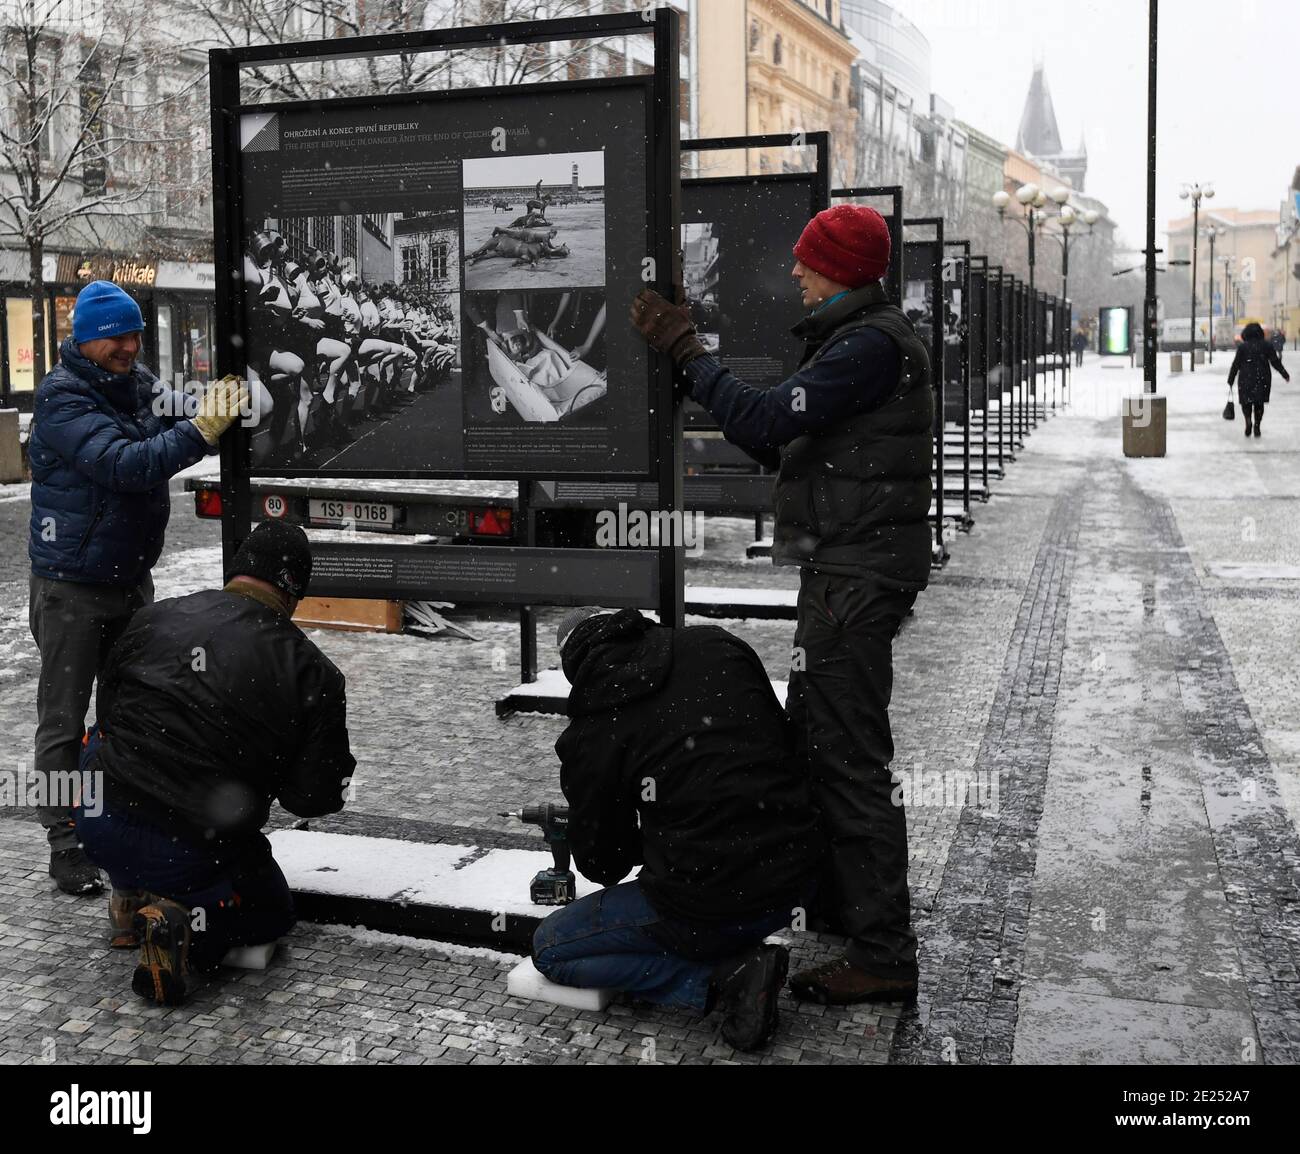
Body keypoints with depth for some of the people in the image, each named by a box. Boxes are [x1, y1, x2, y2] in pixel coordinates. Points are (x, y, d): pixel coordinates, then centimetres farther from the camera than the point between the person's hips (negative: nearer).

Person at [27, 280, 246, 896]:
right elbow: (124, 465, -30)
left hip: (133, 579, 7)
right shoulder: (62, 398, -18)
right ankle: (65, 845, 10)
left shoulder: (140, 384, 4)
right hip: (72, 586, -7)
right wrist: (201, 430, -36)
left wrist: (218, 414, -18)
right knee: (64, 721, 3)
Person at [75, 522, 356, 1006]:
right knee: (271, 909, 28)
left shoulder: (153, 618, 4)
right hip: (193, 857, -2)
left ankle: (130, 896, 26)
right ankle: (186, 924, -4)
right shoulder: (314, 673, -5)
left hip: (99, 826, 2)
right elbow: (317, 797, -2)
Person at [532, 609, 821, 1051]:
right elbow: (785, 743, 14)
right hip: (796, 885, 7)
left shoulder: (589, 730, -6)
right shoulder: (719, 647, 4)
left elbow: (601, 863, 4)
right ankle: (739, 963, 12)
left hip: (708, 906, -7)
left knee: (550, 948, 12)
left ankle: (721, 980, -3)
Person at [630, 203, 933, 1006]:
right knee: (817, 731, 20)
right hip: (845, 566, 11)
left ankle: (884, 955, 0)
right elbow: (785, 447, 16)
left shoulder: (869, 344, -15)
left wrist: (688, 353, -12)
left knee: (849, 756, -7)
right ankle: (843, 907, 35)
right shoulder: (864, 337, 18)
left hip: (858, 570, -11)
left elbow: (764, 422, -24)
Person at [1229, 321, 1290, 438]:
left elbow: (1236, 365, -4)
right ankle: (1257, 426, 8)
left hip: (1246, 379, -2)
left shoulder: (1242, 347, -4)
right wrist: (1284, 374, 13)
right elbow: (1275, 362, 2)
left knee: (1246, 401, 8)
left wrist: (1230, 380, 3)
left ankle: (1248, 420, -17)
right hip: (1263, 379, 2)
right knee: (1259, 403, 13)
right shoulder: (1267, 345, 2)